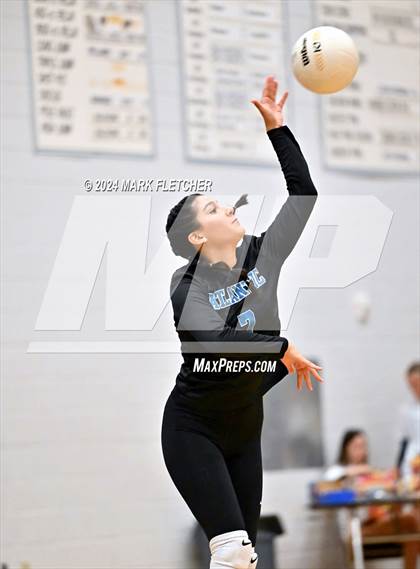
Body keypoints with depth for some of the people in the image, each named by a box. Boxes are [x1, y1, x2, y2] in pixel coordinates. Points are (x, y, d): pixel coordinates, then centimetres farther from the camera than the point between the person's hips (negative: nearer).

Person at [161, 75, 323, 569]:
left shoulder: (263, 257, -1)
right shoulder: (186, 287, -14)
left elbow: (303, 194, -3)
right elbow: (211, 342, -30)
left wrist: (277, 128, -8)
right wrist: (281, 348, -30)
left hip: (244, 430, 6)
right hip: (192, 429, -6)